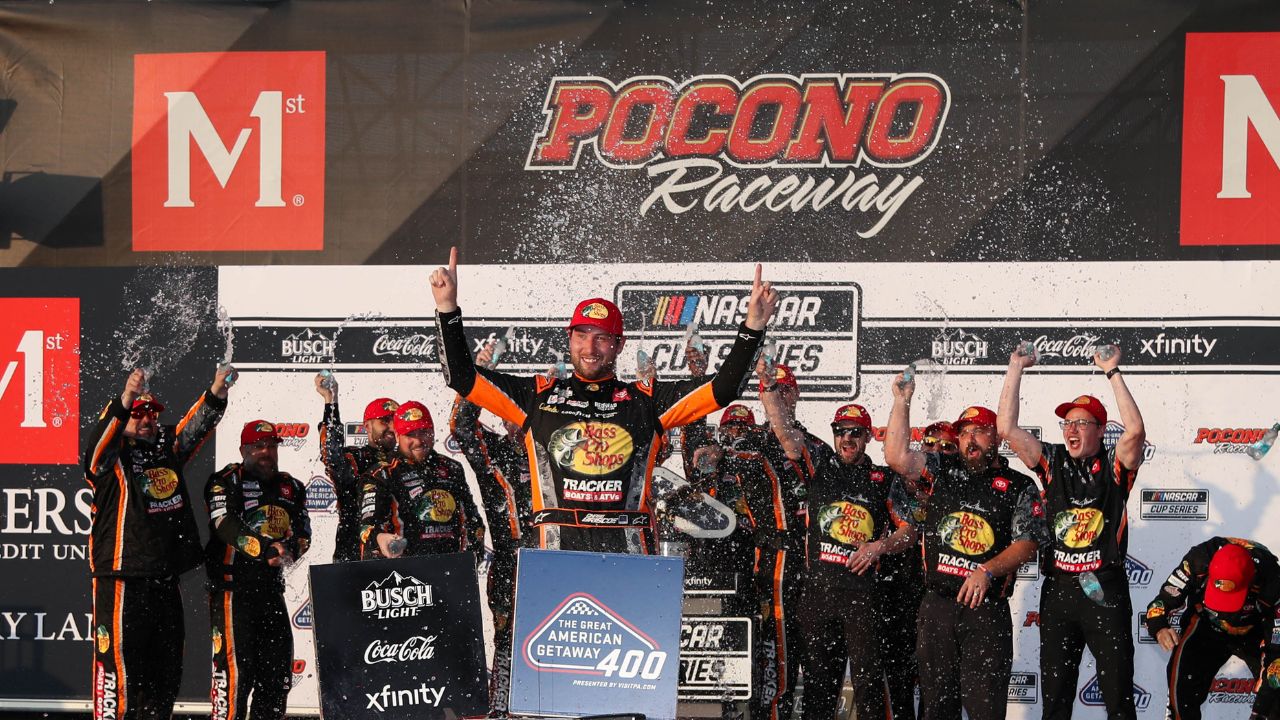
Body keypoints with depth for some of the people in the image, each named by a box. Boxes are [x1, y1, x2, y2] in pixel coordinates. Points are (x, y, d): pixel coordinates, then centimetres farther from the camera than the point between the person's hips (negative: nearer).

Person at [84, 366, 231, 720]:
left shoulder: (167, 445, 14)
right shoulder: (112, 455, -6)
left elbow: (195, 426, 9)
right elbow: (100, 442, -26)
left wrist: (217, 392, -11)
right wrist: (125, 400, -43)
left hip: (165, 580, 7)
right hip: (121, 581, -7)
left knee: (166, 673, 13)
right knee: (119, 666, -9)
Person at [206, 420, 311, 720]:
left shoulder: (291, 488, 17)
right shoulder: (226, 481, -2)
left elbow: (303, 534, 9)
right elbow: (226, 526, -18)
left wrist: (289, 548, -15)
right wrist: (265, 548, -31)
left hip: (271, 589, 6)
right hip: (233, 585, -6)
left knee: (277, 672, 8)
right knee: (235, 665, -13)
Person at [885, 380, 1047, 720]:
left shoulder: (1020, 487, 5)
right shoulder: (942, 471, 12)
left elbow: (1026, 542, -3)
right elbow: (897, 456, 1)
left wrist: (987, 571, -18)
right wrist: (901, 401, -2)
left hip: (987, 607, -3)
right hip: (937, 604, 3)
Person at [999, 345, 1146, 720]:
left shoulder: (1114, 465, 1)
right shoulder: (1053, 462, 8)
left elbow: (1135, 431, -19)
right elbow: (1008, 428, 1)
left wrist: (1113, 373, -17)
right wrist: (1015, 370, -1)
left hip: (1105, 591, -3)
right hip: (1058, 590, 3)